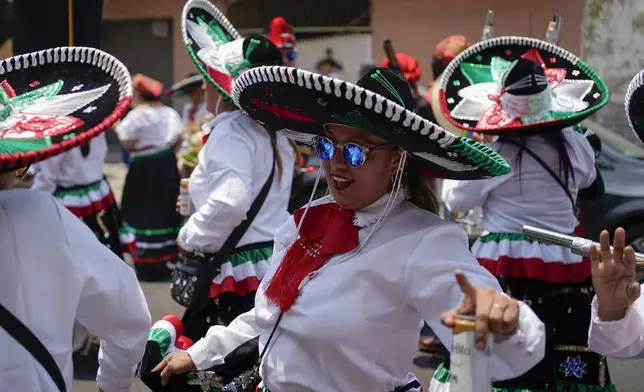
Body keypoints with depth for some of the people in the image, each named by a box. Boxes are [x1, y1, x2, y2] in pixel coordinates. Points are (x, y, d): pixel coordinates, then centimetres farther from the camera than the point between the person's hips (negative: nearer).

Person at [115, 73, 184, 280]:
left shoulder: (136, 116, -15)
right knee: (166, 209, 17)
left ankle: (150, 264, -2)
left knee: (145, 212, -2)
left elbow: (129, 144, -17)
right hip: (166, 164, 7)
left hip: (144, 168, -7)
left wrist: (118, 128, -2)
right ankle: (170, 254, 27)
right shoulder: (169, 112, 5)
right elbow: (179, 138, 6)